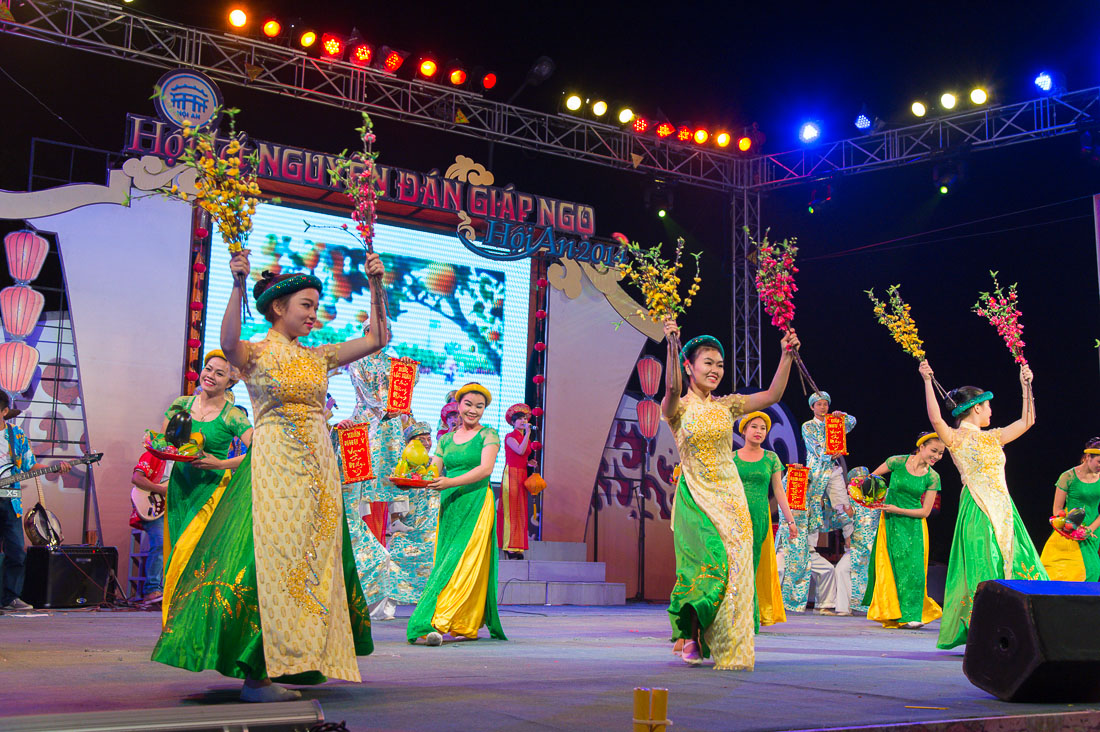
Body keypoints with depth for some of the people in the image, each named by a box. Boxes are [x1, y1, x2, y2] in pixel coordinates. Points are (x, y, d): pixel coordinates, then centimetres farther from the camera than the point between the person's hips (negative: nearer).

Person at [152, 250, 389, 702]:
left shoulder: (316, 358, 15)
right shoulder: (254, 353, -2)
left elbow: (377, 339, 14)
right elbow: (228, 344, -26)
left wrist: (376, 287, 3)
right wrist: (238, 286, -38)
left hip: (319, 472, 6)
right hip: (275, 468, -6)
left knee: (314, 565, 6)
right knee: (272, 562, -9)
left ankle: (296, 662, 16)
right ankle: (256, 675, -5)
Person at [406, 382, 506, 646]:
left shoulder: (488, 435, 3)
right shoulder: (446, 439, 17)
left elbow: (486, 468, -11)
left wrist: (452, 482, -23)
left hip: (476, 504, -5)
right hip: (448, 506, 5)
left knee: (464, 563, -13)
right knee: (445, 562, 1)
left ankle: (441, 623, -19)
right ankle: (467, 627, 9)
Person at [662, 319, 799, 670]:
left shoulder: (726, 405, 9)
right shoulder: (677, 408, -4)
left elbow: (772, 395, 1)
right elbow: (672, 388, -28)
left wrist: (787, 356, -9)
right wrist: (672, 345, -40)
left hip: (730, 495, 4)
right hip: (696, 496, -4)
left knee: (735, 566, -2)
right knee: (713, 563, -14)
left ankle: (730, 646, 10)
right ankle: (690, 634, 8)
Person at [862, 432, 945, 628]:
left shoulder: (932, 477, -1)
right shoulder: (897, 462, -5)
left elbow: (925, 511, -2)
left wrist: (898, 509, -12)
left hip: (913, 525, 1)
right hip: (889, 523, 0)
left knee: (912, 565, -7)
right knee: (888, 566, 0)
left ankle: (912, 614, 0)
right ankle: (891, 613, 12)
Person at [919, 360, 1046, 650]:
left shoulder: (992, 437, 17)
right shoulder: (956, 438, -4)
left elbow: (1027, 421, 24)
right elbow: (935, 419, -24)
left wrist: (1026, 385, 19)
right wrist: (927, 382, -29)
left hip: (1003, 511, 7)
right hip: (978, 511, -7)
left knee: (1019, 567, 4)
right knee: (982, 571, -8)